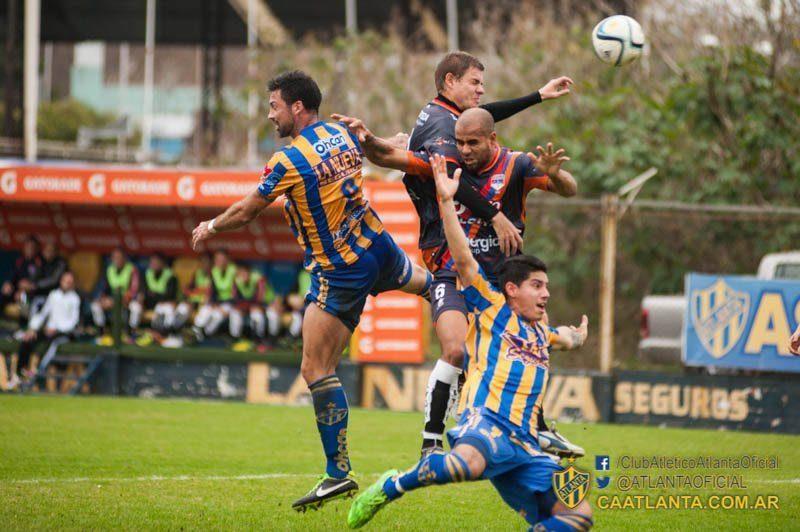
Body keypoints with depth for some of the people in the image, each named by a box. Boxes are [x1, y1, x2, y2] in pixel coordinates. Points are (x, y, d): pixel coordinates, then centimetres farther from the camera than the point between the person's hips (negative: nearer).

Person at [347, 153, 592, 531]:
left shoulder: (541, 335, 32)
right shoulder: (492, 309, 12)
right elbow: (462, 260, -1)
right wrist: (446, 202, -8)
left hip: (524, 445, 7)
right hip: (485, 420, -7)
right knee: (468, 463, -42)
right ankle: (388, 488, -19)